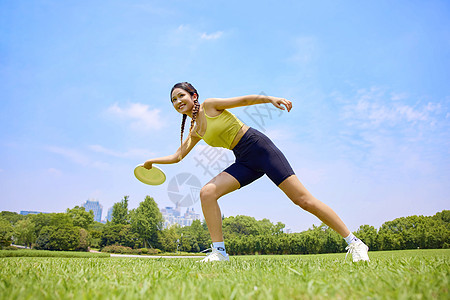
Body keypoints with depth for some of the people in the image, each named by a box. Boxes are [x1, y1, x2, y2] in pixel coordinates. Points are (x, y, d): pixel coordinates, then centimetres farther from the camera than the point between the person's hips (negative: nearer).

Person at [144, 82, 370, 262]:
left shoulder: (209, 105, -3)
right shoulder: (195, 132, 16)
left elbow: (244, 100, -6)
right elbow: (177, 156, 24)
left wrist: (271, 98, -18)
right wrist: (152, 161, 21)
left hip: (259, 147, -6)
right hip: (244, 163, 6)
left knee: (303, 199, -10)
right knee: (207, 192, -15)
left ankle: (354, 243, 2)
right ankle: (219, 251, -8)